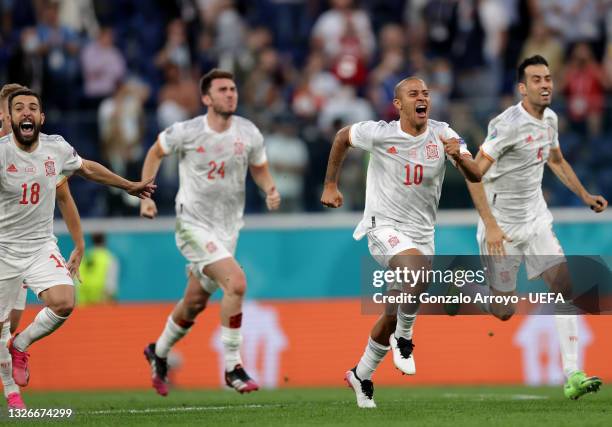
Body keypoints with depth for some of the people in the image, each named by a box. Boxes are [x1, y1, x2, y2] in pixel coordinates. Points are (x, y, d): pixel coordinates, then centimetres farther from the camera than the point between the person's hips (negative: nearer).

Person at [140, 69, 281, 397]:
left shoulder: (249, 133, -3)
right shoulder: (186, 132, -12)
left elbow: (259, 169, 13)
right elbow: (156, 153, 6)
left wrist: (270, 189, -8)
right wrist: (145, 195, 2)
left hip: (227, 228, 5)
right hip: (194, 225, -5)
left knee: (195, 302, 17)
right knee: (236, 283, -25)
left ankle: (159, 353, 44)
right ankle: (232, 368, -16)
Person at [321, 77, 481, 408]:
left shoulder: (443, 135, -5)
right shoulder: (379, 133, -10)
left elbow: (475, 177, -11)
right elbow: (342, 138, 10)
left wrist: (459, 157, -32)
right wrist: (330, 186, 13)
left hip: (422, 233, 4)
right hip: (384, 228, -4)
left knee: (395, 313, 13)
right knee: (416, 269, -35)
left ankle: (361, 375, 34)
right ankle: (403, 338, -11)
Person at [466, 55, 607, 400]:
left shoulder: (550, 119, 3)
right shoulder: (508, 125, -22)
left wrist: (585, 195, 13)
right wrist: (490, 226, -28)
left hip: (537, 220, 6)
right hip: (502, 226, -6)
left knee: (565, 286, -10)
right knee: (504, 312, 1)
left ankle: (572, 375, -11)